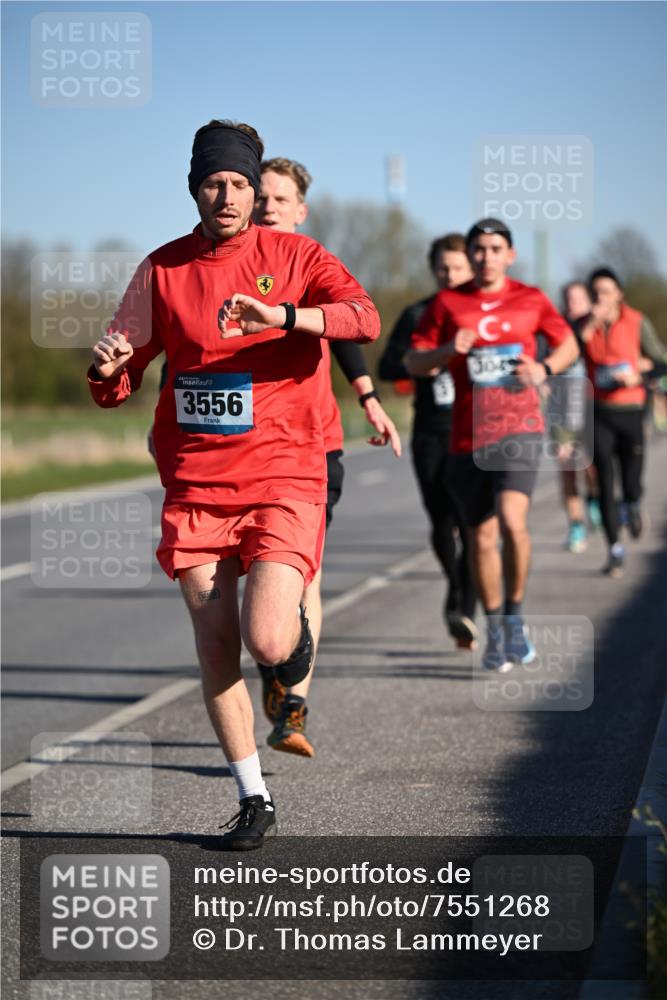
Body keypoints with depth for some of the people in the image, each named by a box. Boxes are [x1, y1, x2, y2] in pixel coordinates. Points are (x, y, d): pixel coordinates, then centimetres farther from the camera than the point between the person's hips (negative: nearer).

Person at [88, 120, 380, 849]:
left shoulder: (293, 256, 1)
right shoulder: (162, 270, 7)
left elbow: (364, 317, -18)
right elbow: (117, 386, 10)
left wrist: (281, 315, -33)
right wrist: (107, 369, -14)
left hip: (283, 478, -2)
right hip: (194, 484, 3)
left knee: (267, 641, -17)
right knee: (215, 649, 2)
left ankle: (293, 631, 20)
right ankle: (253, 801, 17)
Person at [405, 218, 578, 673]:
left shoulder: (531, 299, 6)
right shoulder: (447, 302, 6)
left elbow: (569, 343, 19)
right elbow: (413, 362, 8)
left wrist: (545, 369, -2)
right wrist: (448, 350, -12)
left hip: (520, 427, -1)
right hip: (468, 435, 2)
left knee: (512, 520, -20)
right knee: (482, 537, 5)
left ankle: (515, 616, 0)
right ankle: (495, 630, 22)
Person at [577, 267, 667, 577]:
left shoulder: (638, 324, -2)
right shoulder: (585, 324, 2)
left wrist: (638, 373, -16)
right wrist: (590, 325, -19)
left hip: (630, 410, -1)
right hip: (599, 414, 1)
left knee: (631, 486, -2)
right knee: (605, 484, -4)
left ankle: (633, 506, 35)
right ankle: (615, 550, 7)